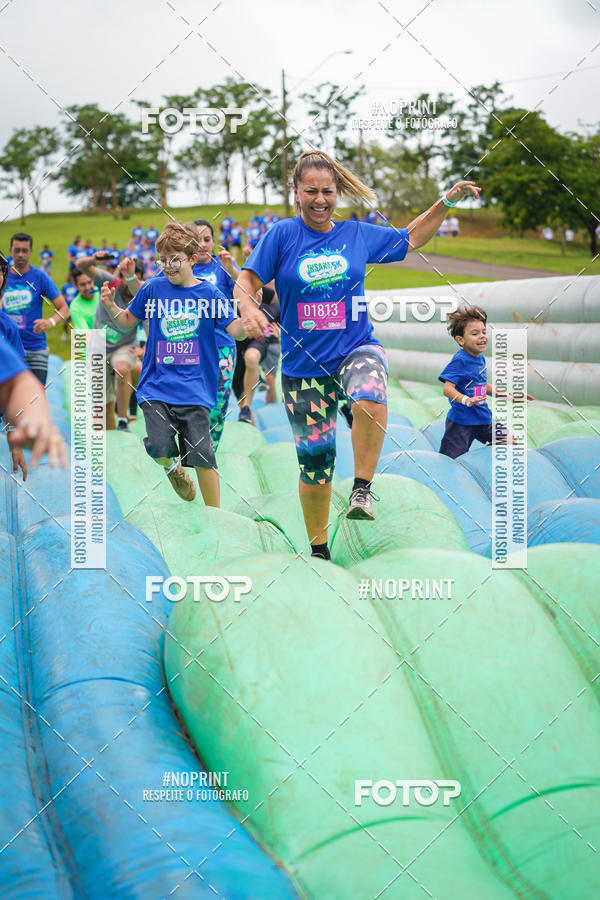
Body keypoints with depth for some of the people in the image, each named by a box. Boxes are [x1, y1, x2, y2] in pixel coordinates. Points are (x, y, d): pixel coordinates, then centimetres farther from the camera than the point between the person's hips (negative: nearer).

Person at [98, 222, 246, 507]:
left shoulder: (208, 293, 1)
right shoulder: (152, 288, 4)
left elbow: (237, 332, -4)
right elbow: (129, 320, 17)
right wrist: (111, 306, -1)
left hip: (194, 388, -1)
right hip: (156, 386, 1)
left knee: (202, 455, -4)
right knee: (159, 448, -16)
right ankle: (174, 468, 22)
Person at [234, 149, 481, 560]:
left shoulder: (358, 234, 4)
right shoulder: (282, 234, -2)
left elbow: (410, 238, 19)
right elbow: (247, 281, -5)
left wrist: (446, 202, 11)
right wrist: (249, 309, -26)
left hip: (358, 349, 0)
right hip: (303, 365, 0)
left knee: (370, 400, -37)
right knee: (315, 460, 7)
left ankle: (362, 489, -21)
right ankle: (319, 550, 26)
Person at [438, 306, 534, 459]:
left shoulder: (480, 358, 9)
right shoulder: (459, 361, -17)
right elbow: (448, 389, -25)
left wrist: (510, 395, 23)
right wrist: (466, 400, -42)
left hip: (483, 418, 8)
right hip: (461, 421, -8)